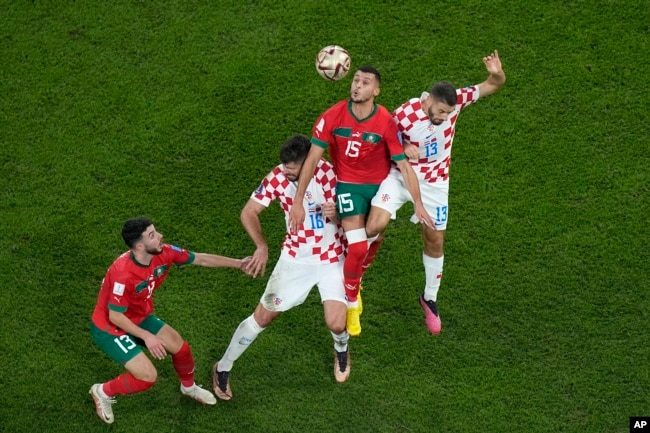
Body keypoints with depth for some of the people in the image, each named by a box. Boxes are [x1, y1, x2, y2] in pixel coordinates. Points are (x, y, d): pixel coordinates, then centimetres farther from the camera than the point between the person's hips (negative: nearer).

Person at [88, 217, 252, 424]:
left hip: (138, 318, 7)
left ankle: (189, 387, 39)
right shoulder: (123, 274, -38)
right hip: (109, 328, -7)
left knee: (180, 347, 8)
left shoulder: (163, 253, -17)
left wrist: (238, 263, -3)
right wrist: (147, 336, -24)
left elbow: (201, 259, -3)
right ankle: (103, 391, 10)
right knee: (148, 376, -15)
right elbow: (115, 316, -27)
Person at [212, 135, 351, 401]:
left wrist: (337, 212, -30)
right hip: (295, 257, 1)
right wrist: (262, 247, -24)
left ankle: (341, 351, 28)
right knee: (263, 316, 1)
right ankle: (222, 369, 21)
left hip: (331, 259, -1)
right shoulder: (277, 178, -15)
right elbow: (248, 212, -9)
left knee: (336, 324, -12)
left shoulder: (328, 172, -17)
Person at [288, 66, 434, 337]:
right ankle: (351, 302, 9)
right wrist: (298, 202, -20)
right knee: (357, 248, -16)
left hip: (380, 185, 2)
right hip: (348, 186, -2)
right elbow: (312, 159, -16)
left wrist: (418, 204, -16)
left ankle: (355, 281, 45)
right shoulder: (333, 116, -18)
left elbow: (403, 165, -13)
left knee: (370, 246, 12)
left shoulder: (386, 122, -18)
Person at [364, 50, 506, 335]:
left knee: (435, 241, 11)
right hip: (400, 176, -2)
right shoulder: (404, 115, -26)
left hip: (434, 182, 2)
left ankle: (430, 299, 32)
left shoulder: (455, 100, -20)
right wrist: (402, 149, -28)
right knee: (375, 225, -21)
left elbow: (493, 86, -16)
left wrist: (497, 73, -40)